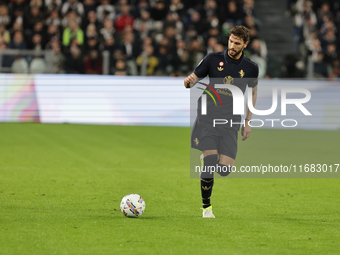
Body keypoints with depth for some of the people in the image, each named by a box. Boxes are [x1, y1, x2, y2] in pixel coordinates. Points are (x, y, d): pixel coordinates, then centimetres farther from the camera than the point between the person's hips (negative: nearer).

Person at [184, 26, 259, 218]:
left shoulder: (251, 68, 5)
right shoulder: (213, 59, 1)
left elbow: (253, 92, 21)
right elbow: (192, 80, 8)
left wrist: (248, 121, 17)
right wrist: (188, 81, -18)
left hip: (230, 123, 2)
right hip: (208, 118, -1)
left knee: (225, 169, -9)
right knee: (210, 161, -16)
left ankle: (207, 157, 28)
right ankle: (206, 206, 3)